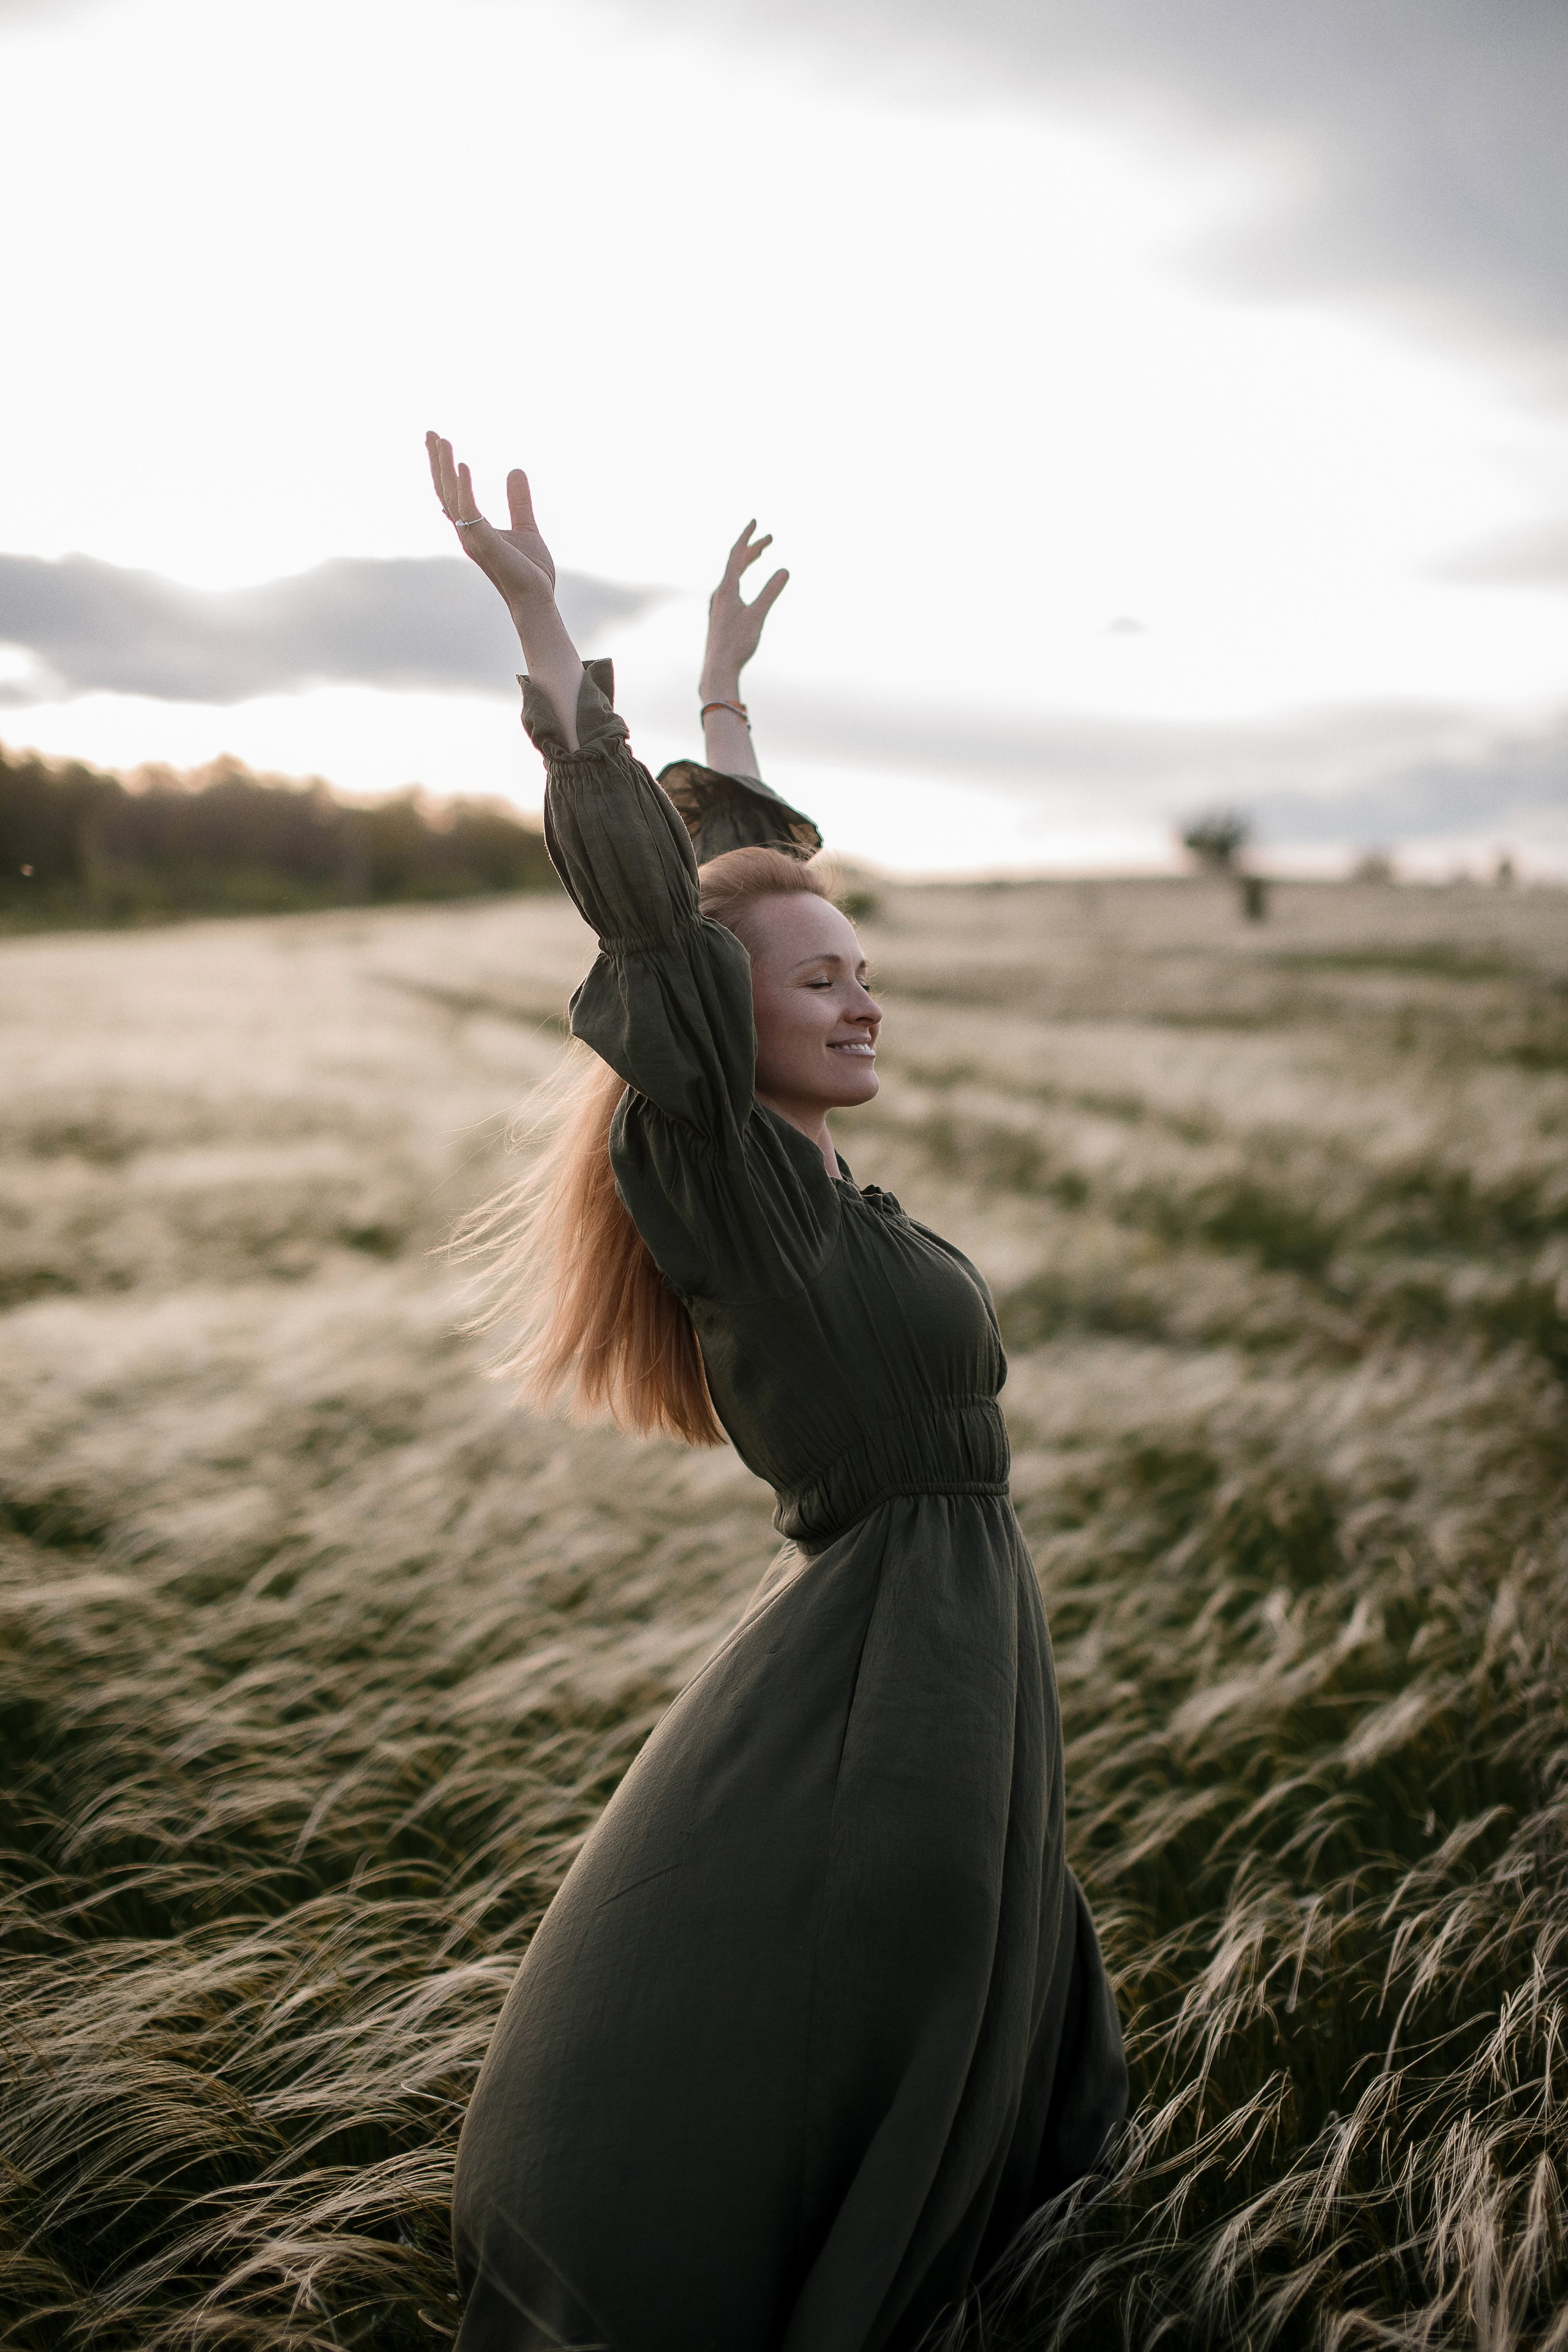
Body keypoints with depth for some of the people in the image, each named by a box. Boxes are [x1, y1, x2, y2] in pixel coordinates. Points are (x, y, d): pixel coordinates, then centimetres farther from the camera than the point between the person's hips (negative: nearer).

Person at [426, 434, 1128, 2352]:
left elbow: (734, 880, 11)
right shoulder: (716, 1177, -19)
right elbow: (654, 916, -30)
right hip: (879, 1662, -9)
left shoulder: (779, 1174, 2)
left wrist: (725, 684, 18)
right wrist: (546, 629, -28)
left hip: (943, 1641, 9)